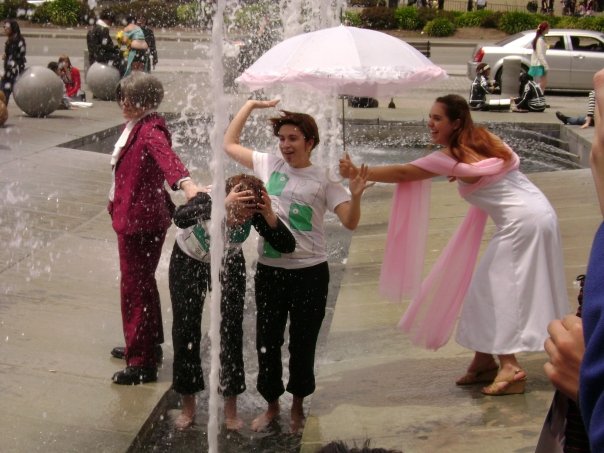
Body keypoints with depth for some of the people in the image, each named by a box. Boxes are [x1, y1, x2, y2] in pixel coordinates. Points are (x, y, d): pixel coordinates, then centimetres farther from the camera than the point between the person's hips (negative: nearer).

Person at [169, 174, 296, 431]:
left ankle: (231, 407, 13)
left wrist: (270, 217, -46)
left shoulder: (254, 214, -29)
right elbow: (180, 217, -58)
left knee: (231, 330, -2)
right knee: (185, 328, 2)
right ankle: (188, 406, 19)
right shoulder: (210, 197, -37)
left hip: (229, 265, 2)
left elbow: (287, 247, -31)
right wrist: (222, 205, -67)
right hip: (189, 262, -1)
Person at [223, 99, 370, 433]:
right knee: (267, 341, 11)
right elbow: (229, 143, 11)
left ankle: (298, 405, 30)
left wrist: (355, 195, -30)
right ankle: (271, 404, 30)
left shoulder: (323, 180, -4)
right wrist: (251, 105, 6)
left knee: (303, 343, 10)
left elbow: (350, 223, -11)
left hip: (310, 273, -2)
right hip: (270, 270, 2)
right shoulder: (268, 164, 3)